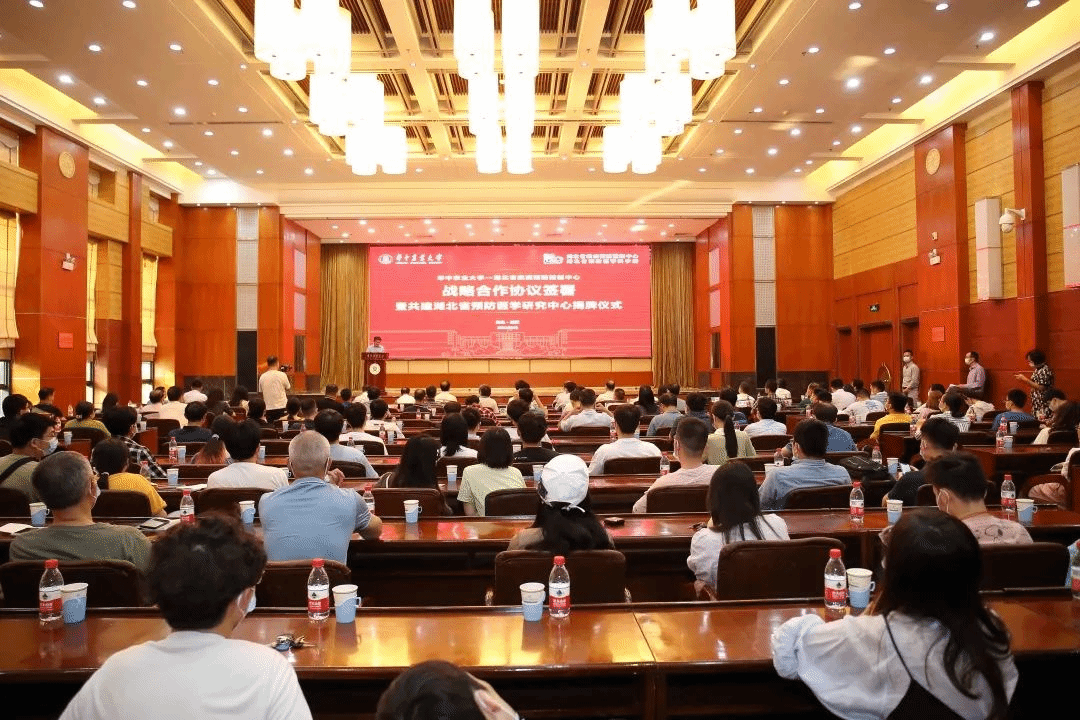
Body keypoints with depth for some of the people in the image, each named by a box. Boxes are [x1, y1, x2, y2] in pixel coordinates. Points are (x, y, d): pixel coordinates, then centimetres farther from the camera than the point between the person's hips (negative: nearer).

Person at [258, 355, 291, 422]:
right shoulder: (282, 375, -7)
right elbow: (288, 388, 5)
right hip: (282, 407, -2)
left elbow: (261, 392, 9)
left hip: (269, 409, 2)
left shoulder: (262, 377, 1)